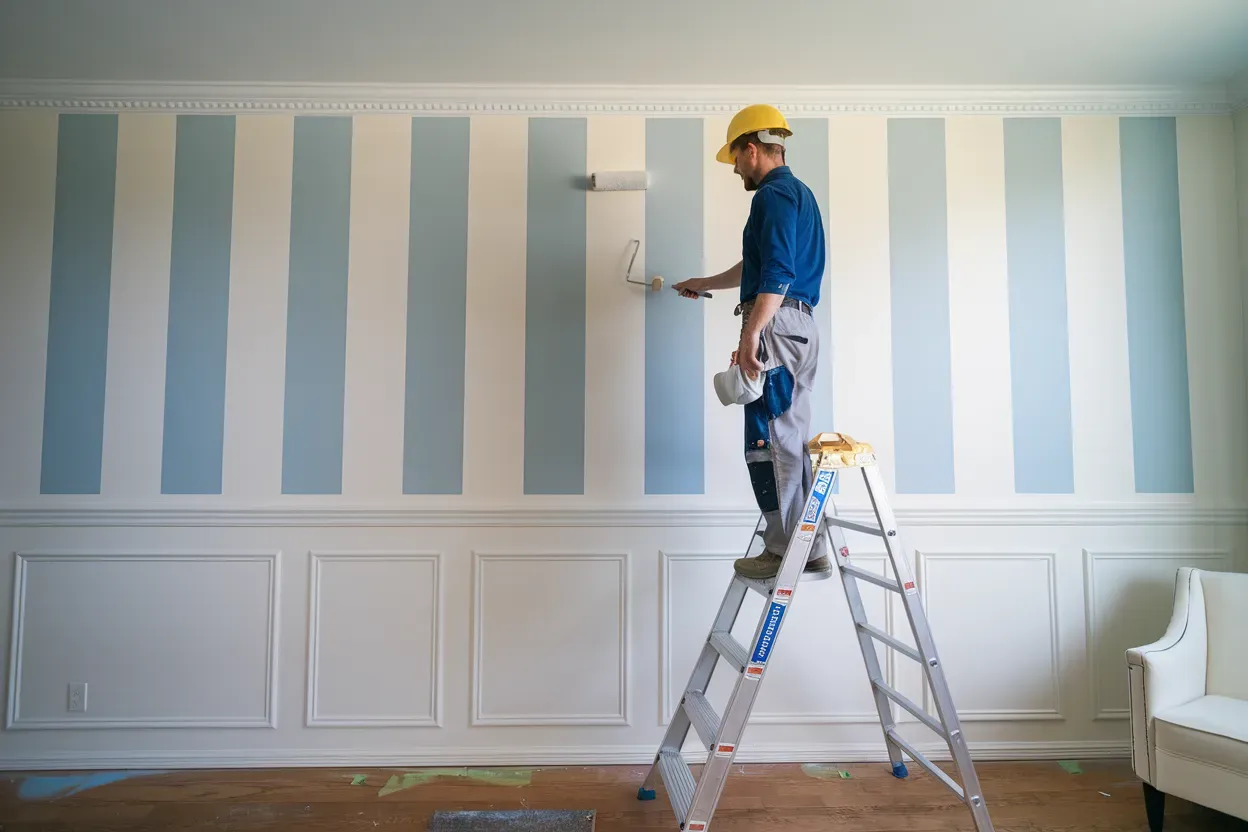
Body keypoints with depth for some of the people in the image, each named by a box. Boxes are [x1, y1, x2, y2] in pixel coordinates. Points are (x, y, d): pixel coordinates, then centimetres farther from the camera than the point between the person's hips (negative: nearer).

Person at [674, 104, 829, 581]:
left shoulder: (774, 195, -7)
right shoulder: (798, 194, 25)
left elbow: (777, 274, -21)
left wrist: (751, 334, -25)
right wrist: (704, 285, 44)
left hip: (777, 325, -10)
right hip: (801, 327, 10)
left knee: (771, 441, -6)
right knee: (792, 441, 11)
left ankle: (784, 551, 1)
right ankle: (812, 549, 17)